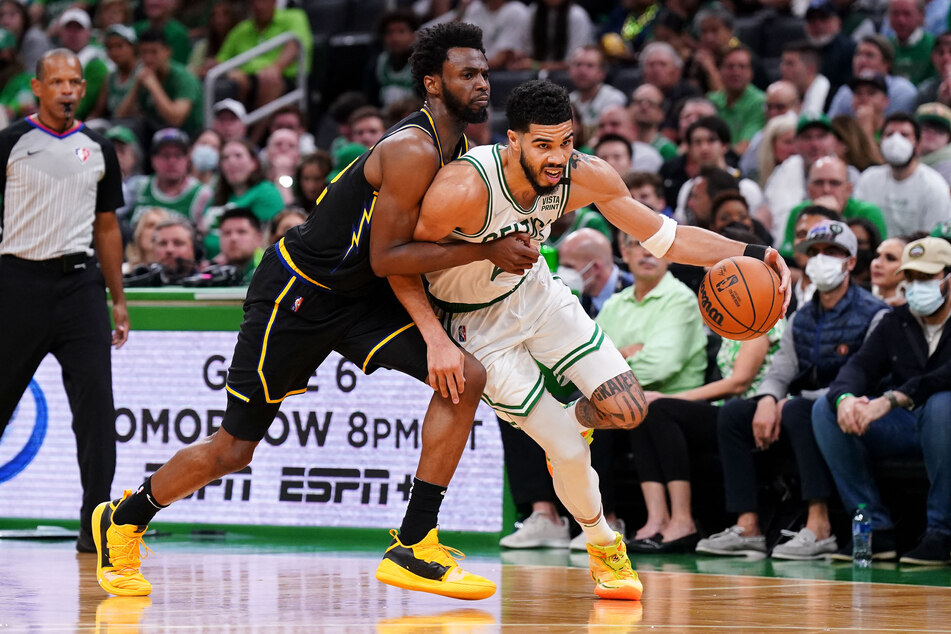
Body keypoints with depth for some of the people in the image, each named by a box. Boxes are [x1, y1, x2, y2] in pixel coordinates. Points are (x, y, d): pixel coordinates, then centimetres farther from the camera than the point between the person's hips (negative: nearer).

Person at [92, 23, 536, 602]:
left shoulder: (459, 151, 3)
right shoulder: (413, 152, -25)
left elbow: (413, 253, 6)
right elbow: (386, 257, -25)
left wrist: (435, 333, -11)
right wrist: (486, 250, -25)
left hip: (358, 295, 8)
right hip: (295, 293, -8)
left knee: (466, 377, -13)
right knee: (232, 450, 1)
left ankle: (414, 546, -11)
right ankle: (124, 519, 28)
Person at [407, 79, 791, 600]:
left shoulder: (585, 177, -20)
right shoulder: (465, 189, -36)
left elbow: (666, 239, -10)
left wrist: (749, 254, -25)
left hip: (535, 293, 5)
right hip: (478, 323, -5)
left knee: (627, 411, -3)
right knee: (568, 453, -9)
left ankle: (569, 422, 33)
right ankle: (601, 544, 22)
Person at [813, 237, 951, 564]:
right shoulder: (897, 321, 10)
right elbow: (861, 365, -1)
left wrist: (891, 399, -38)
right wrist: (845, 397, -27)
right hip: (903, 428, 6)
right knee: (825, 409, -12)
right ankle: (877, 528, -15)